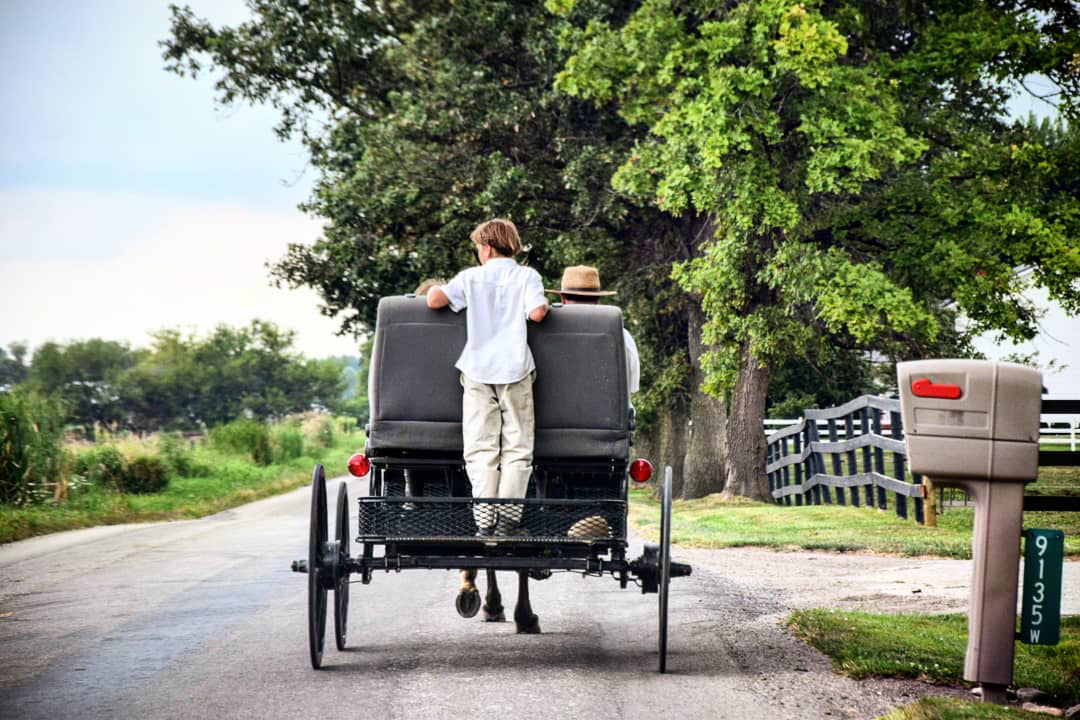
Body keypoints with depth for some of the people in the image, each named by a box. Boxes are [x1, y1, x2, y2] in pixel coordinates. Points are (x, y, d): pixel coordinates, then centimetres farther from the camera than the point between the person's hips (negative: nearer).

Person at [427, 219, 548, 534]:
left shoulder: (470, 277, 7)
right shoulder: (527, 276, 4)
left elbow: (435, 300, -4)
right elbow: (536, 312, -10)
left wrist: (435, 287, 19)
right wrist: (545, 304, 13)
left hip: (478, 369, 1)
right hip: (515, 368, -1)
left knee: (480, 449, 0)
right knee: (517, 448, 2)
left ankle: (484, 520, -10)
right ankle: (508, 516, -11)